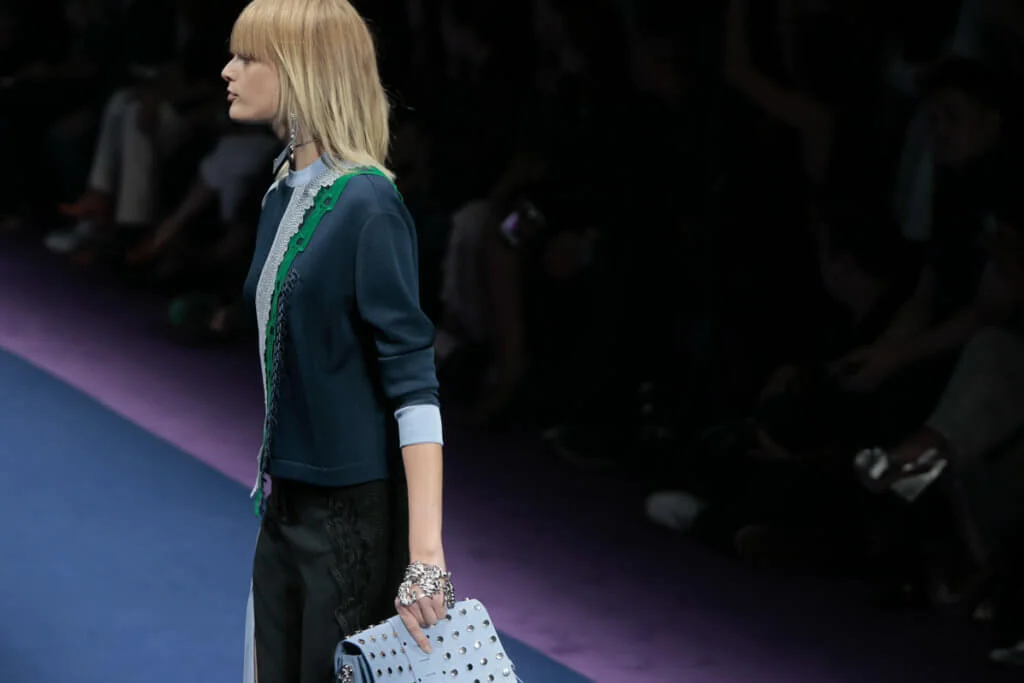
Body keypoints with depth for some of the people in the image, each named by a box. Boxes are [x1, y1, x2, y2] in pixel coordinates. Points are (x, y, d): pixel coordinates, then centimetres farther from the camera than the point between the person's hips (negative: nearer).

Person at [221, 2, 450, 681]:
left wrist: (426, 549, -28)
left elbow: (414, 382, -22)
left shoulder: (366, 204, -18)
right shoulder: (283, 193, 6)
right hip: (288, 502, 8)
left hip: (356, 506, -8)